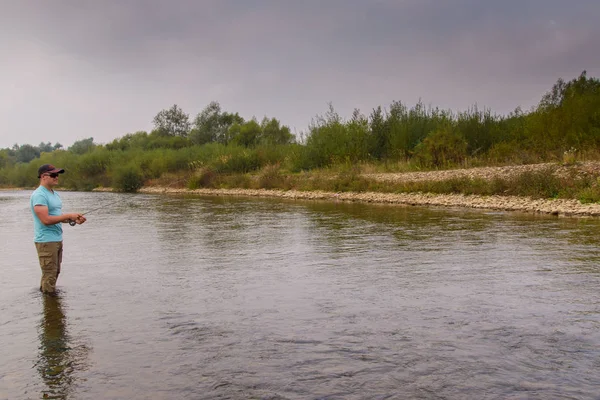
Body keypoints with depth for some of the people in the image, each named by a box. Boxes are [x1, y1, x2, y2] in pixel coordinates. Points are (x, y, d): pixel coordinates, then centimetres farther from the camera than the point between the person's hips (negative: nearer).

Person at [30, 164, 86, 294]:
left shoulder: (55, 194, 14)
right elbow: (46, 220, -23)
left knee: (55, 272, 18)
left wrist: (74, 219, 1)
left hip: (57, 239, 9)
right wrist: (69, 216, -18)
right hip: (46, 241, -9)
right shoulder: (39, 195, -16)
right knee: (49, 275, -3)